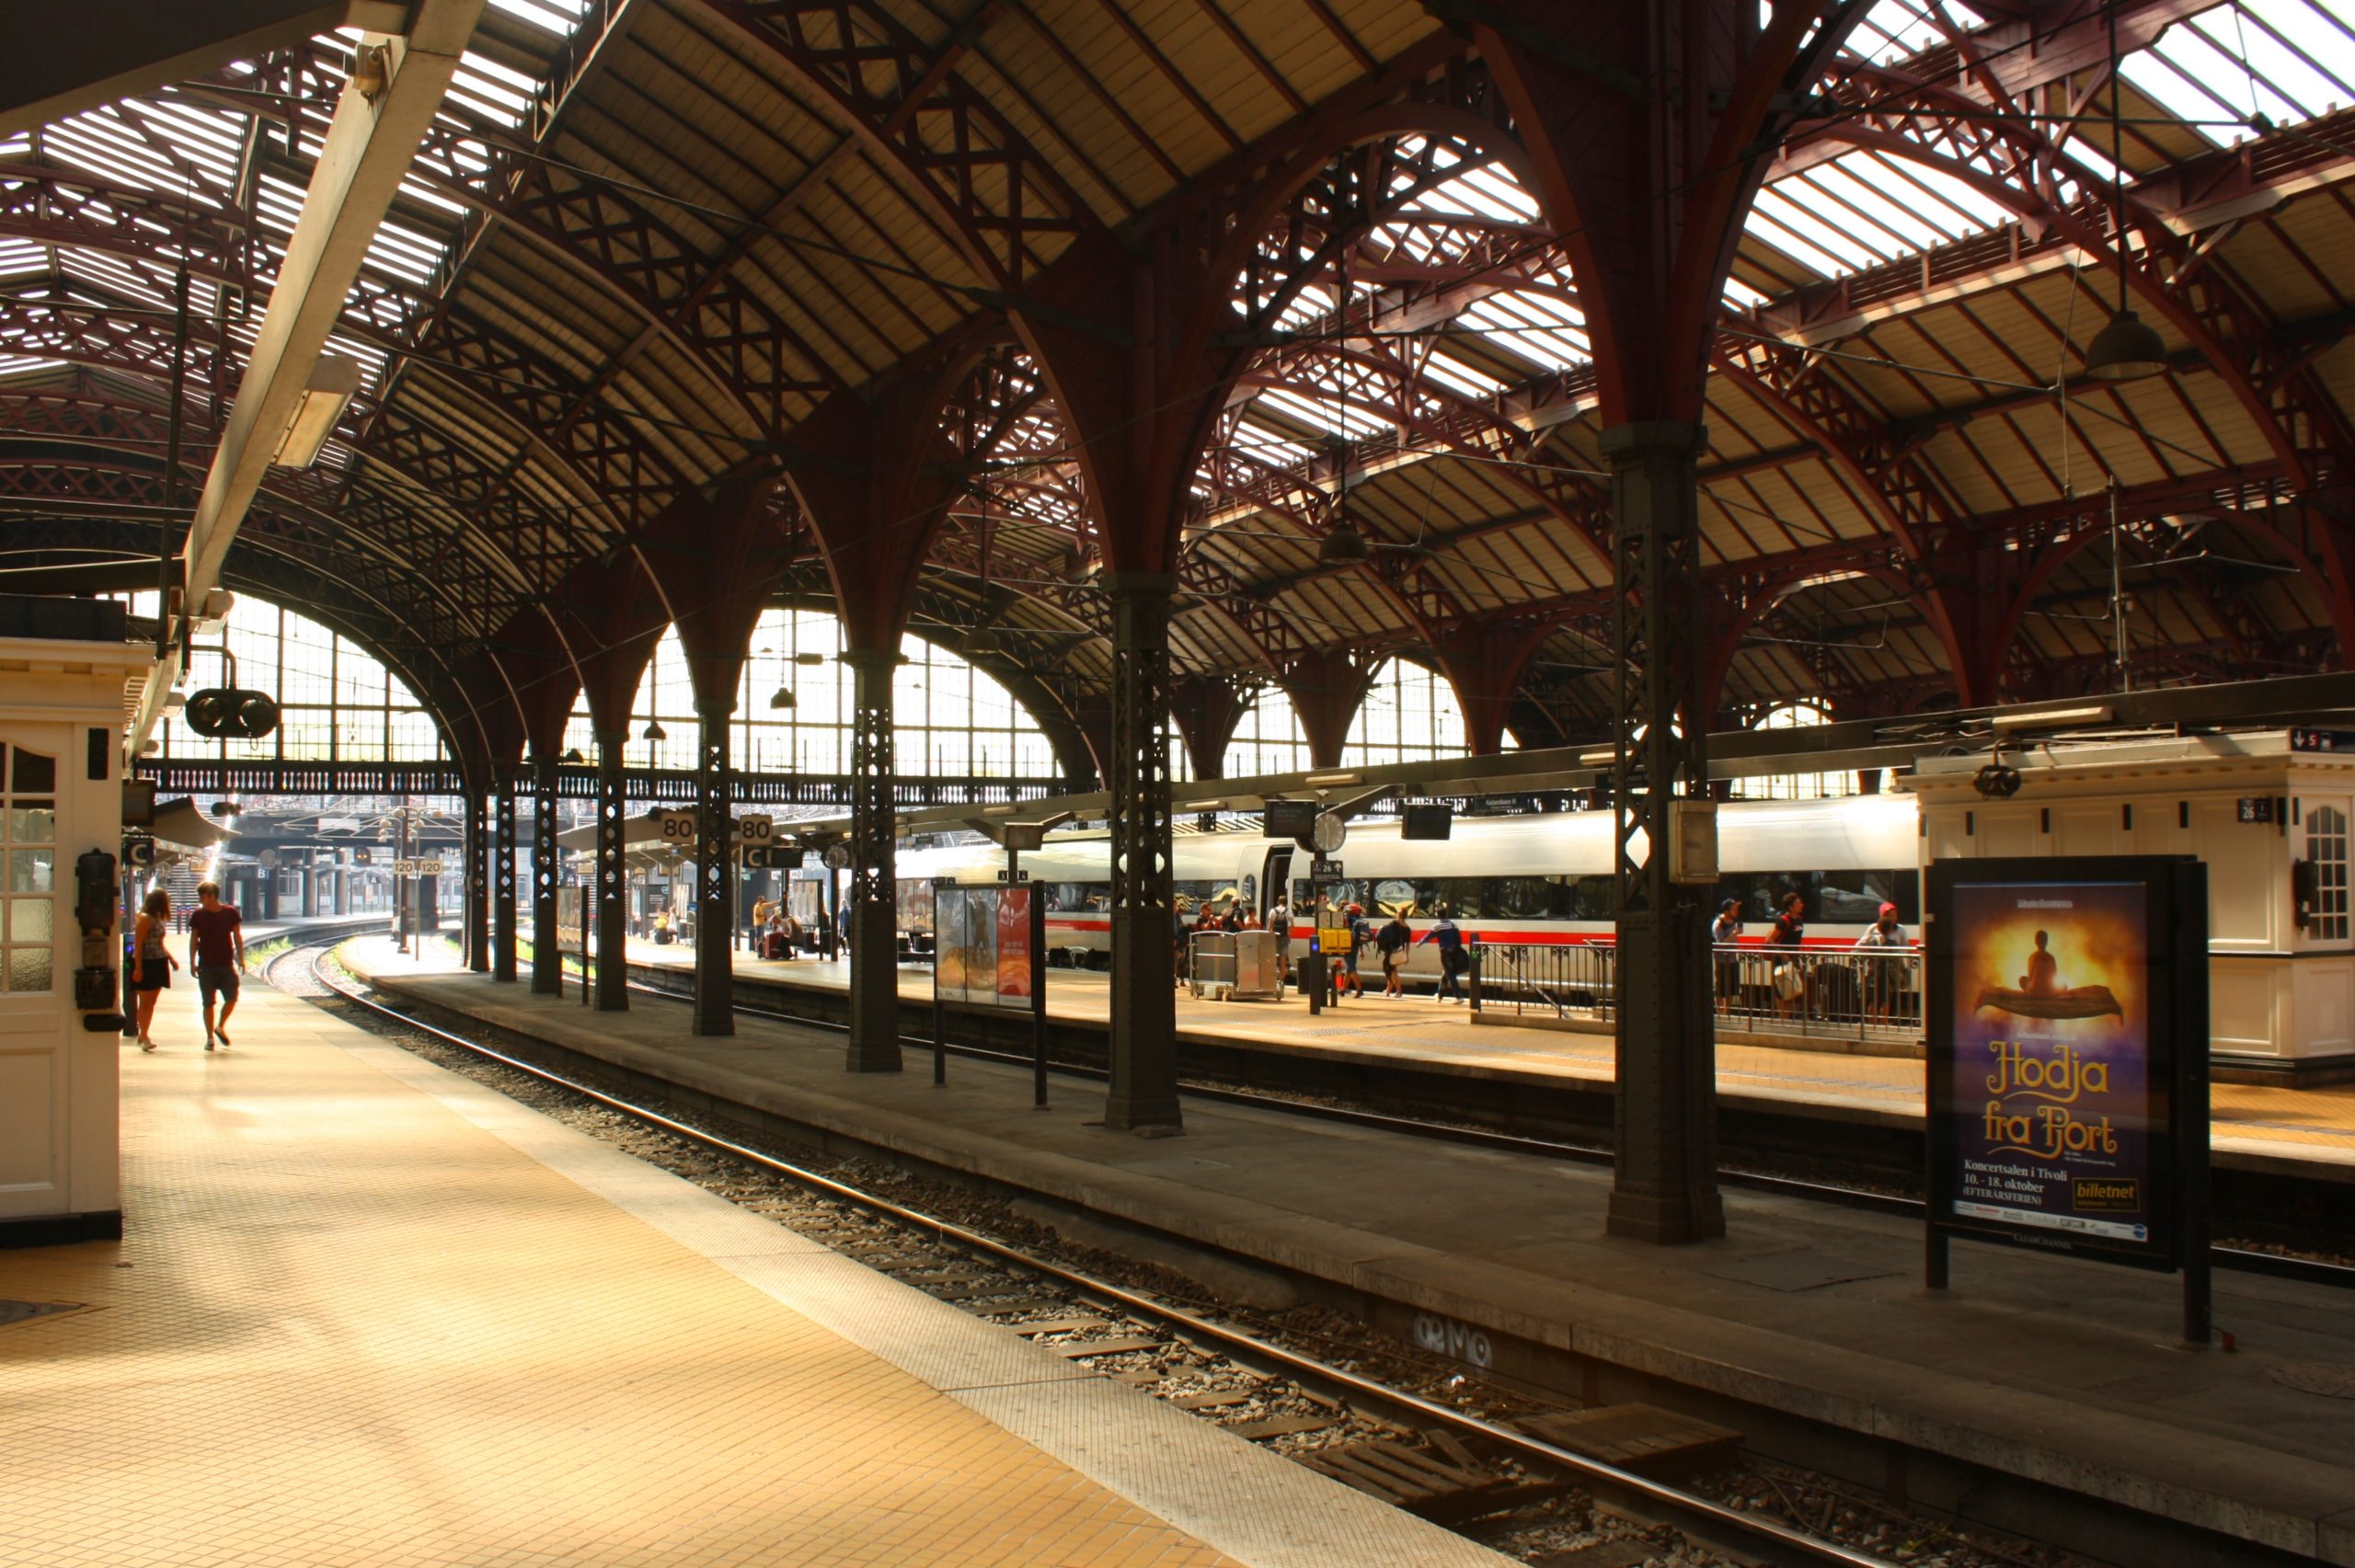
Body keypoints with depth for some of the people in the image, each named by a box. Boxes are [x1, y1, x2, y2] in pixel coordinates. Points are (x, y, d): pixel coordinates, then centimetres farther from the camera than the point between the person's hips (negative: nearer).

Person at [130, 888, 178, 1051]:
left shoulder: (160, 919, 12)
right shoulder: (145, 919, -13)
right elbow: (138, 945, -16)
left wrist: (171, 959, 15)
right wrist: (138, 968, -20)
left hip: (158, 964, 8)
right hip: (146, 964, -8)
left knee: (152, 1002, 11)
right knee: (145, 1002, -4)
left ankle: (144, 1035, 19)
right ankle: (143, 1037, -1)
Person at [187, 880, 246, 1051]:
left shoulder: (230, 912, -1)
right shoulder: (198, 915, 1)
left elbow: (237, 937, 5)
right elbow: (194, 939, 5)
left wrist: (240, 959, 0)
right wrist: (192, 962, -2)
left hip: (227, 965, 0)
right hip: (206, 966, 0)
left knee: (232, 998, -5)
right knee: (208, 1003, 2)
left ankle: (220, 1027, 20)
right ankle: (210, 1038, 9)